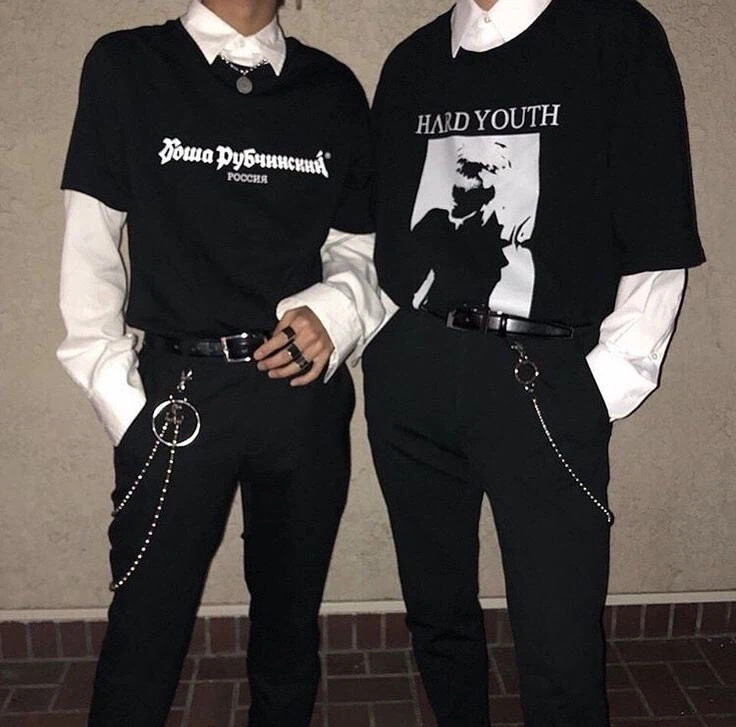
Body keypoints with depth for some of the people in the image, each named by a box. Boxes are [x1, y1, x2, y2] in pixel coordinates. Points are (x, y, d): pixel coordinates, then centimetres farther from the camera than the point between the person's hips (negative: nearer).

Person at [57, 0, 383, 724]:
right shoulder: (125, 66, 4)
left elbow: (356, 244, 13)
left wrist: (333, 311, -8)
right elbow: (91, 245, 1)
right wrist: (116, 394, -4)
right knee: (145, 631, 3)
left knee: (291, 623, 14)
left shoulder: (333, 87, 10)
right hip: (177, 391, -2)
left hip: (305, 387, 3)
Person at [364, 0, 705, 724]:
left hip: (546, 376, -3)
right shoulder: (411, 60, 15)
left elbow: (657, 247, -2)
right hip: (409, 379, 4)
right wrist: (380, 350, 9)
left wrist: (605, 388, -7)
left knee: (562, 656, -3)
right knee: (436, 611, 15)